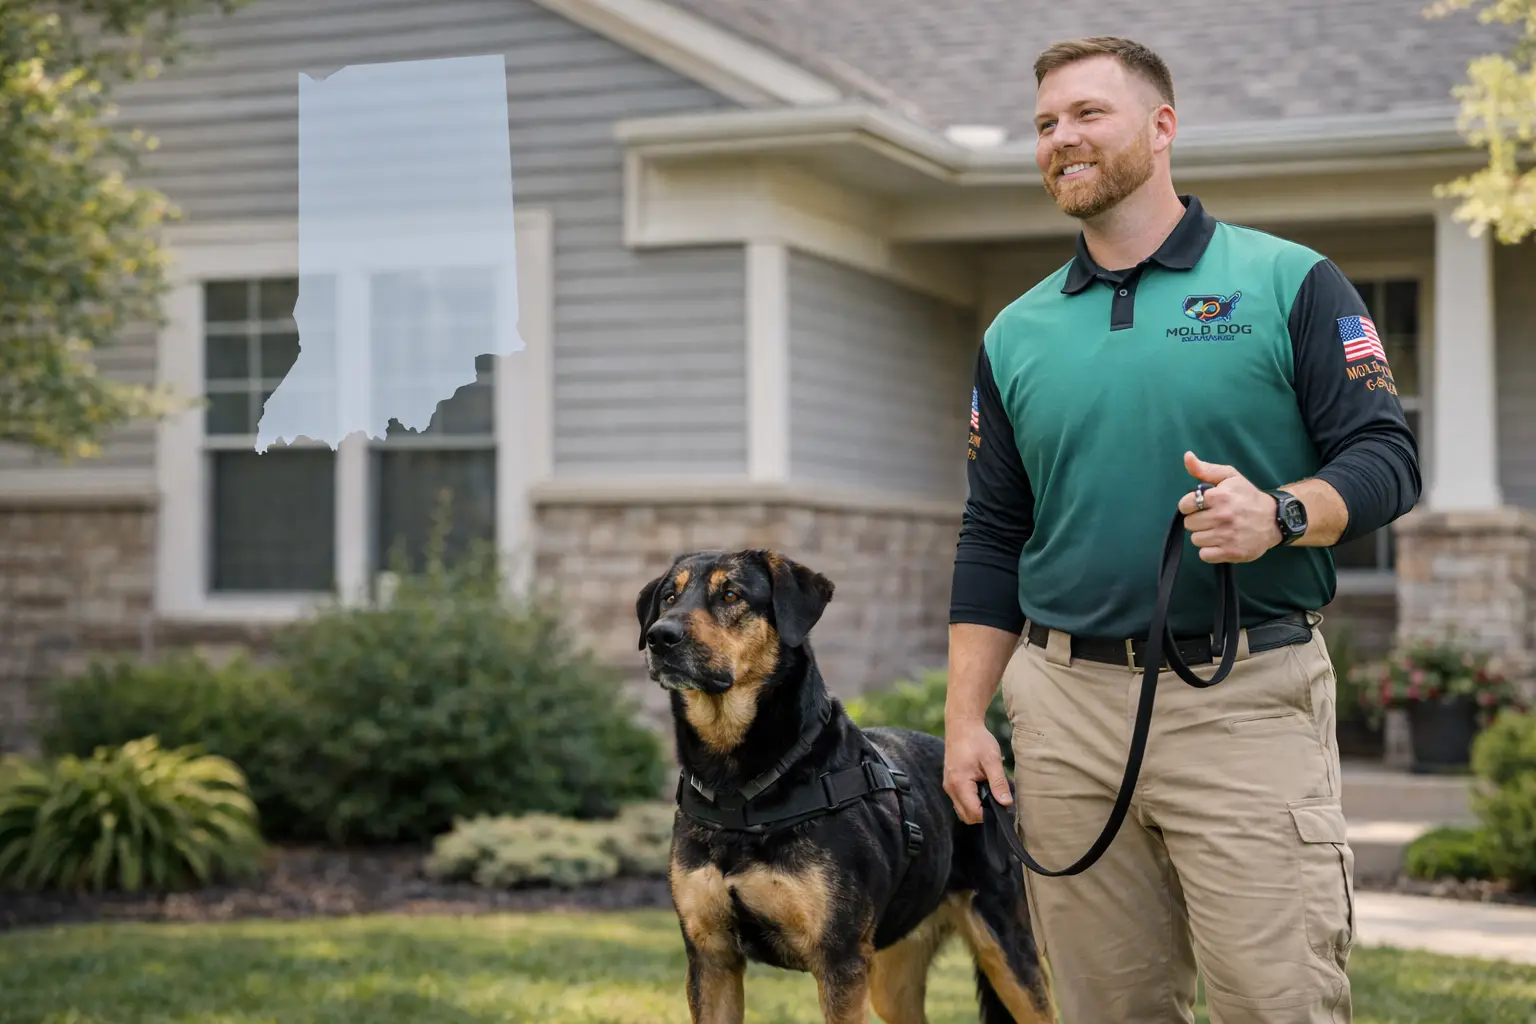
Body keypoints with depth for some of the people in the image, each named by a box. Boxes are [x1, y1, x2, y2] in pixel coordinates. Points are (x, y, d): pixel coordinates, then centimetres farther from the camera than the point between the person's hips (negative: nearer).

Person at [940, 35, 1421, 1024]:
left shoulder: (1289, 283, 3)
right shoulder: (1017, 335, 15)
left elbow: (1387, 458, -1)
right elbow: (992, 539, 16)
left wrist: (1280, 513, -21)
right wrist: (965, 718, 9)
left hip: (1247, 698, -4)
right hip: (1066, 708, 4)